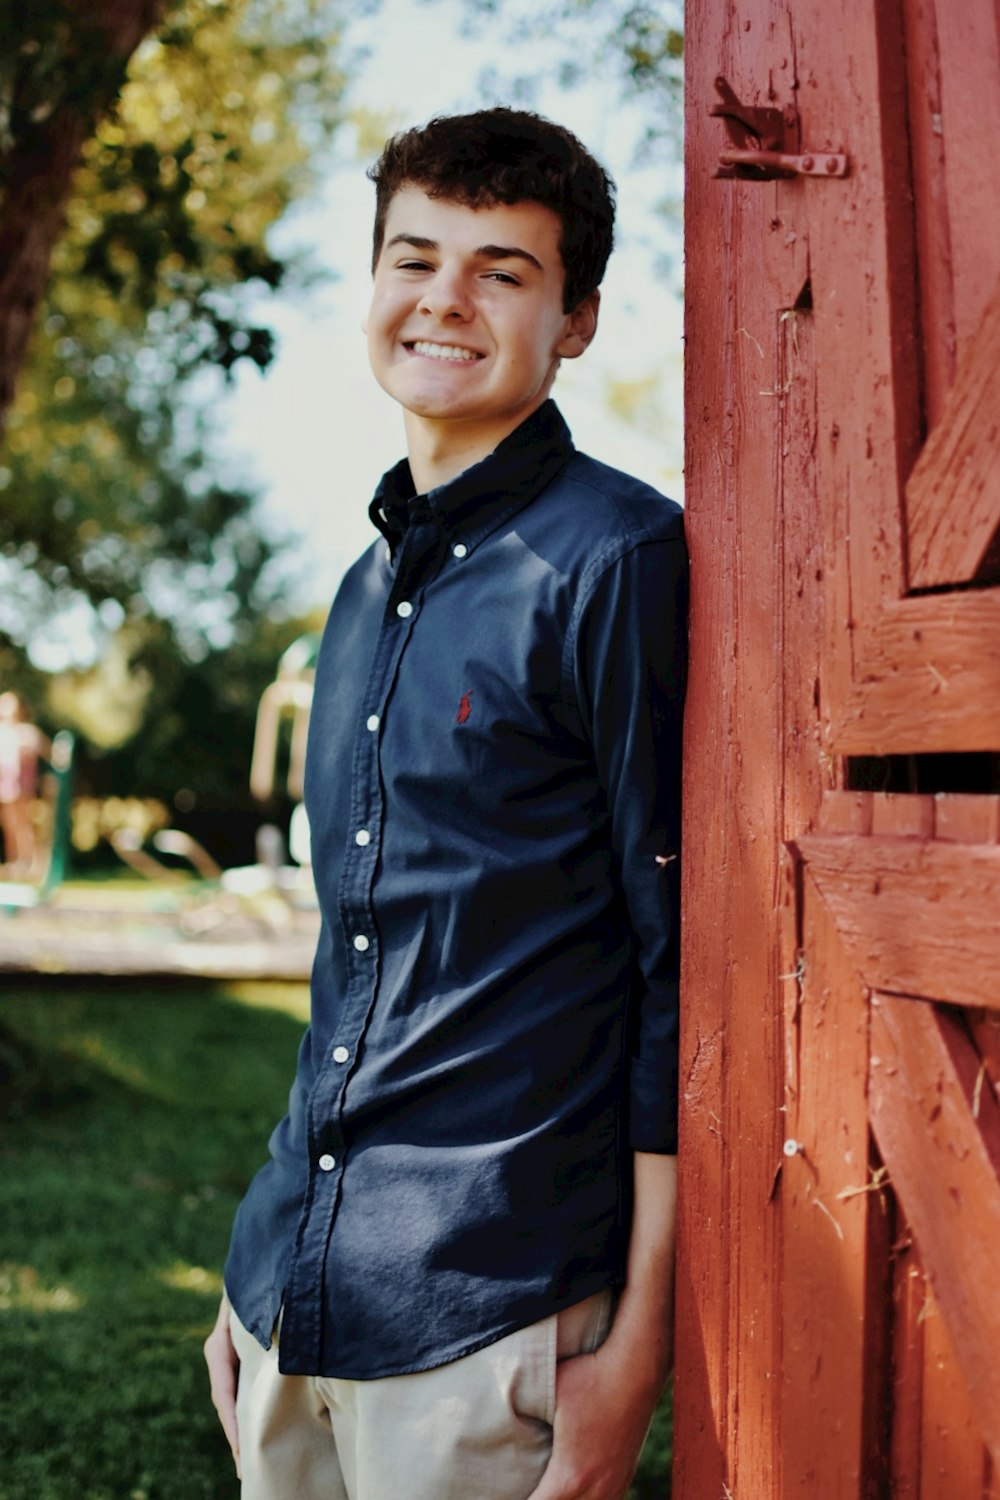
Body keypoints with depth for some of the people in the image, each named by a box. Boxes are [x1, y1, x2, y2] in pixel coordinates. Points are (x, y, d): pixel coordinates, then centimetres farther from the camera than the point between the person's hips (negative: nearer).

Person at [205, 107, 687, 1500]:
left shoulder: (620, 561, -10)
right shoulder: (369, 587, 12)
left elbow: (687, 961, -12)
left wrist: (639, 1336, -15)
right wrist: (268, 1273, 17)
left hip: (493, 1318, -7)